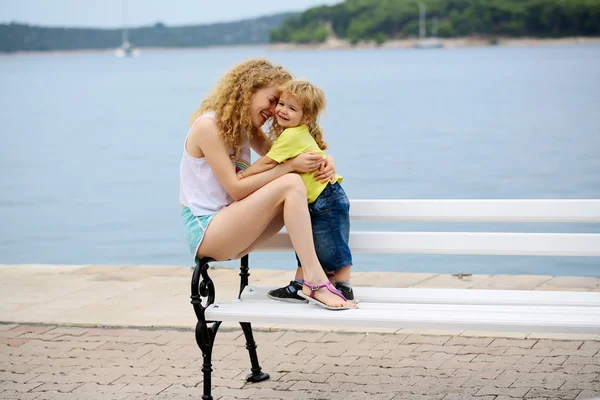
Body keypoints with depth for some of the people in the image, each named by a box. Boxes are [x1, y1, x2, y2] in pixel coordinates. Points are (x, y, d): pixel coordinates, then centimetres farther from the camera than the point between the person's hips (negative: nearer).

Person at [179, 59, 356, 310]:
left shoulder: (246, 128, 15)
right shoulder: (208, 126, -12)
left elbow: (280, 159, 8)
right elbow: (236, 189, -18)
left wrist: (323, 161, -13)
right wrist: (290, 166, -21)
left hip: (227, 228, 8)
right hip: (204, 230, -8)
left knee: (302, 191, -11)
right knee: (290, 184, -25)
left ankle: (304, 276, -21)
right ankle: (315, 281, -31)